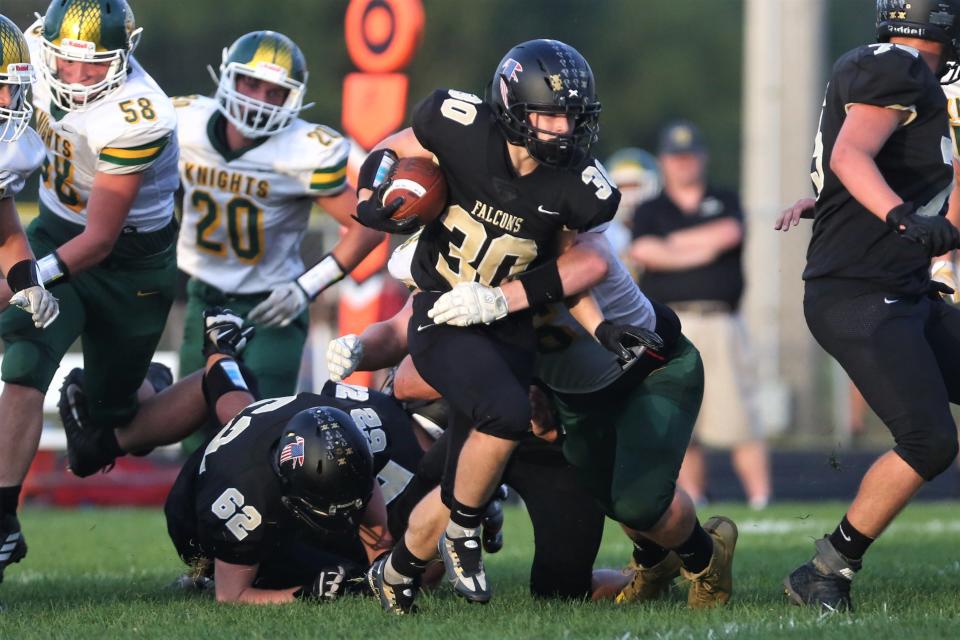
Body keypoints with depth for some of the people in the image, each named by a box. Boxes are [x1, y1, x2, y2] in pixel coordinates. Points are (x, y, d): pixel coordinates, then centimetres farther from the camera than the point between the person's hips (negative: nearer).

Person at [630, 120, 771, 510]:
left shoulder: (725, 203, 17)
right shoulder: (650, 212, 15)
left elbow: (730, 233, -6)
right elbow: (646, 252, -6)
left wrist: (673, 243, 0)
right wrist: (705, 248, -3)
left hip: (721, 321, 0)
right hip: (670, 326, 0)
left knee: (740, 419, -7)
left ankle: (761, 500, -8)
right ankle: (693, 503, 4)